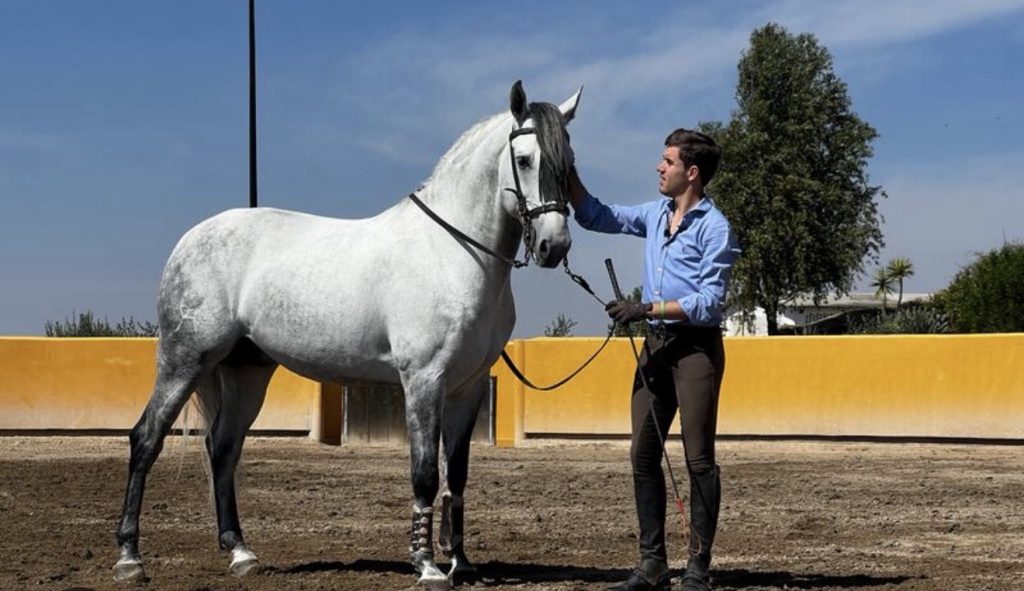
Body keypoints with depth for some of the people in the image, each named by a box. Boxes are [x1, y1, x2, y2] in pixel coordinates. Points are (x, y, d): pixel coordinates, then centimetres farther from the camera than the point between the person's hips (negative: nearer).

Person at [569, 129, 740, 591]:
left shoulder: (714, 228, -10)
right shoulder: (655, 214, 13)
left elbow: (709, 303, -16)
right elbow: (595, 216, 21)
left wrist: (647, 308, -18)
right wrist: (566, 171, 9)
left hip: (696, 346, -8)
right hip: (656, 344, 8)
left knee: (699, 459, -4)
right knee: (643, 455, 7)